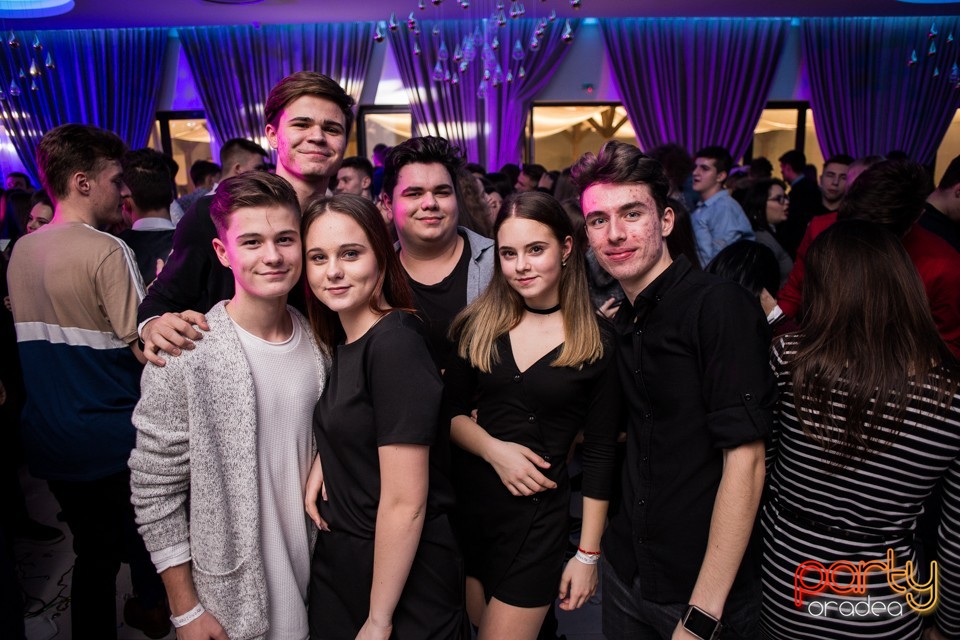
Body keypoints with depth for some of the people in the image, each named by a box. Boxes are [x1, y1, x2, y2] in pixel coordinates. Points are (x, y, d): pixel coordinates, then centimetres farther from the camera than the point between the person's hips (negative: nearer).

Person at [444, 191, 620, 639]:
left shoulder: (597, 344, -8)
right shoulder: (479, 325, -1)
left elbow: (599, 454, -4)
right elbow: (450, 411, 4)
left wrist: (588, 554, -3)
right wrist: (494, 449, -15)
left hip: (539, 517, -3)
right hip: (466, 501, 3)